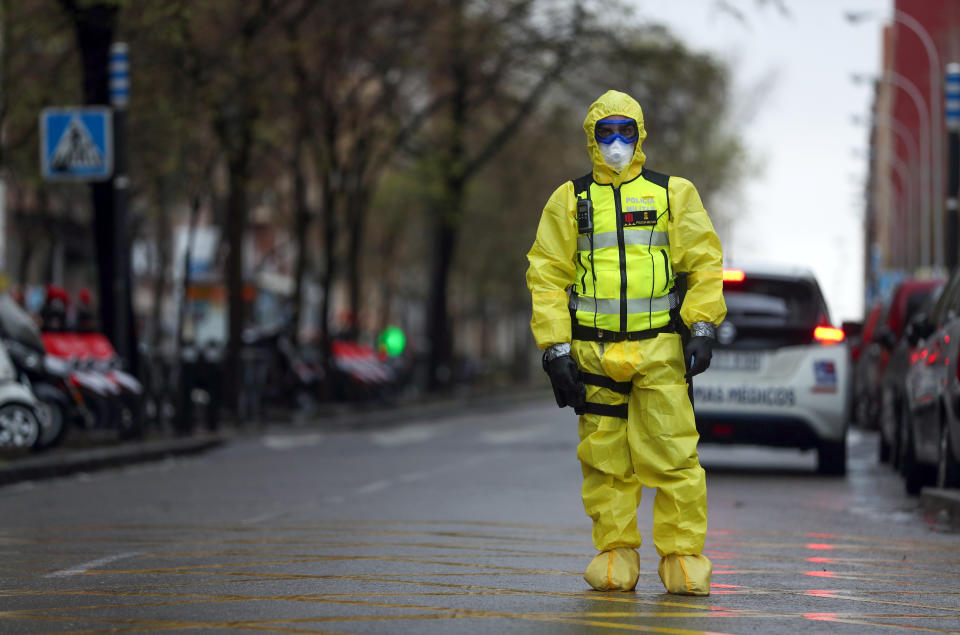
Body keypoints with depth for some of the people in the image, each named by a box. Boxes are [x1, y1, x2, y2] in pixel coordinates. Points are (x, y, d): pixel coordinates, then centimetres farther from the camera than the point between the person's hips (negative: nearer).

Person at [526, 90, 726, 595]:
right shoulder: (569, 201, 11)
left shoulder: (674, 194, 10)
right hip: (593, 351, 1)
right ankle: (615, 553, 11)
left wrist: (703, 328, -7)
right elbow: (547, 276, 8)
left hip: (660, 349, -1)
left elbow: (705, 264, 6)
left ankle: (683, 554, 0)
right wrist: (555, 350, -1)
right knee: (605, 459, 3)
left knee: (673, 455, -7)